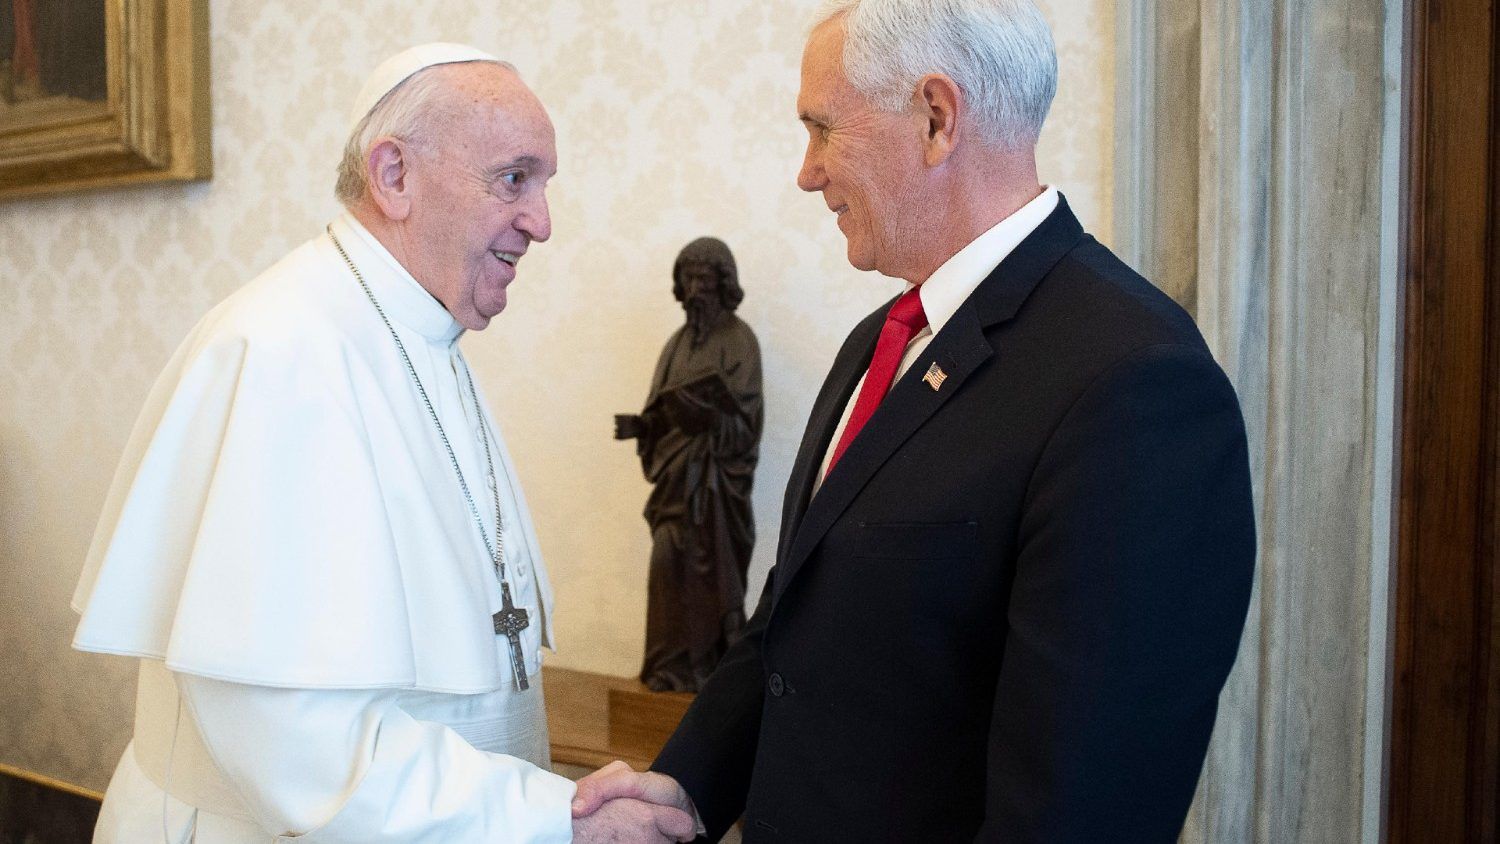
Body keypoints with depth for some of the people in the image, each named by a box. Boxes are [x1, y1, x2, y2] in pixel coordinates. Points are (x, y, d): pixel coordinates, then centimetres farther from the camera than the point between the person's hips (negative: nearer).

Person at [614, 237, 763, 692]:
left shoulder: (738, 339, -5)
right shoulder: (680, 341, 14)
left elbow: (742, 420, -13)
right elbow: (665, 412, 13)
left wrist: (704, 410, -29)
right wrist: (640, 424, -6)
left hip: (713, 475, -6)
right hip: (677, 472, 6)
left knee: (704, 569, -5)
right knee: (673, 567, 4)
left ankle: (702, 666, 4)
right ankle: (677, 664, 12)